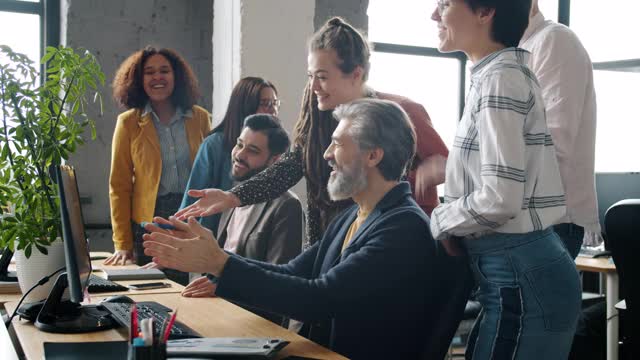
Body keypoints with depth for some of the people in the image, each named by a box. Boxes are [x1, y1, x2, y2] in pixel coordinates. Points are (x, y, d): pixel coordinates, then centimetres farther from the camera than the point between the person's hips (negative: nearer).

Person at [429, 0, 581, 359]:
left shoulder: (500, 77, -16)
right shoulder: (498, 73, 14)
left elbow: (499, 199, -23)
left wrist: (438, 222, -8)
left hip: (520, 277, -9)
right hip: (525, 271, 9)